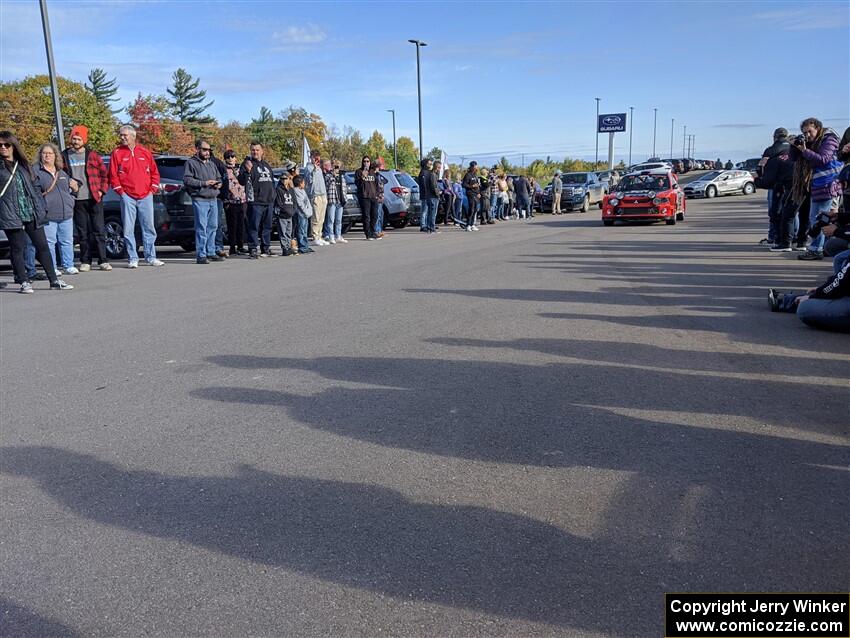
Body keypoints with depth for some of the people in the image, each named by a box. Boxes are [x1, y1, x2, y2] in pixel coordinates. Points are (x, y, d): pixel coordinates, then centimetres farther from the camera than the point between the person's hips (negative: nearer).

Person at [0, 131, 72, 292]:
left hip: (31, 213, 4)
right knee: (17, 248, 1)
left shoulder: (22, 164, 15)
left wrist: (41, 207, 12)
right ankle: (24, 282, 8)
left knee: (42, 246, 5)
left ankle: (54, 280, 11)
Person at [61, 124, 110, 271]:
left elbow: (105, 174, 6)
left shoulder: (92, 155, 3)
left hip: (94, 198, -1)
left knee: (99, 230, -1)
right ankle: (85, 262, 10)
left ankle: (103, 261, 2)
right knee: (82, 232, 5)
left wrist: (102, 190, -2)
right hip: (77, 199, 1)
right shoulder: (65, 156, 7)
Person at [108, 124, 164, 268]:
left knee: (149, 228, 5)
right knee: (128, 229, -1)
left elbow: (154, 172, 12)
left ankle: (151, 257, 13)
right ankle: (132, 259, 6)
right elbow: (113, 175, 2)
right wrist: (120, 191, -5)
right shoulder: (117, 153, 4)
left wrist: (153, 189, 4)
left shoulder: (145, 152, 9)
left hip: (146, 196, 2)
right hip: (127, 196, -1)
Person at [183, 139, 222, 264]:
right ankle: (201, 255, -7)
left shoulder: (211, 164, 21)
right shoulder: (191, 163, -1)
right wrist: (204, 183, -16)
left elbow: (219, 177, 29)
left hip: (213, 199, 7)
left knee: (213, 226, 9)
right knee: (201, 228, -9)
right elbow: (187, 180, -11)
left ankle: (211, 252, 18)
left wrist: (219, 184, 5)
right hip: (200, 200, -7)